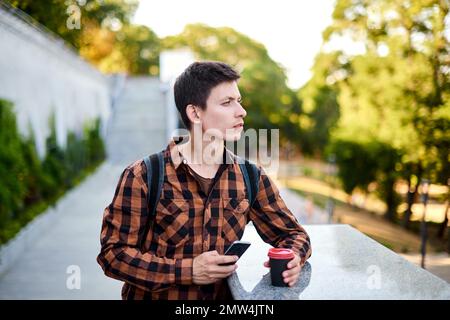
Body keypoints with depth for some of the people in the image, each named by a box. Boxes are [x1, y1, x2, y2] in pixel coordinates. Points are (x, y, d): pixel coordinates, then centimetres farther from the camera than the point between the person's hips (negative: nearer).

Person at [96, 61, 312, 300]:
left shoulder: (250, 177, 1)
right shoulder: (143, 177, -11)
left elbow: (293, 233, 11)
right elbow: (113, 253, -10)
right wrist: (188, 271, -17)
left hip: (223, 296, 4)